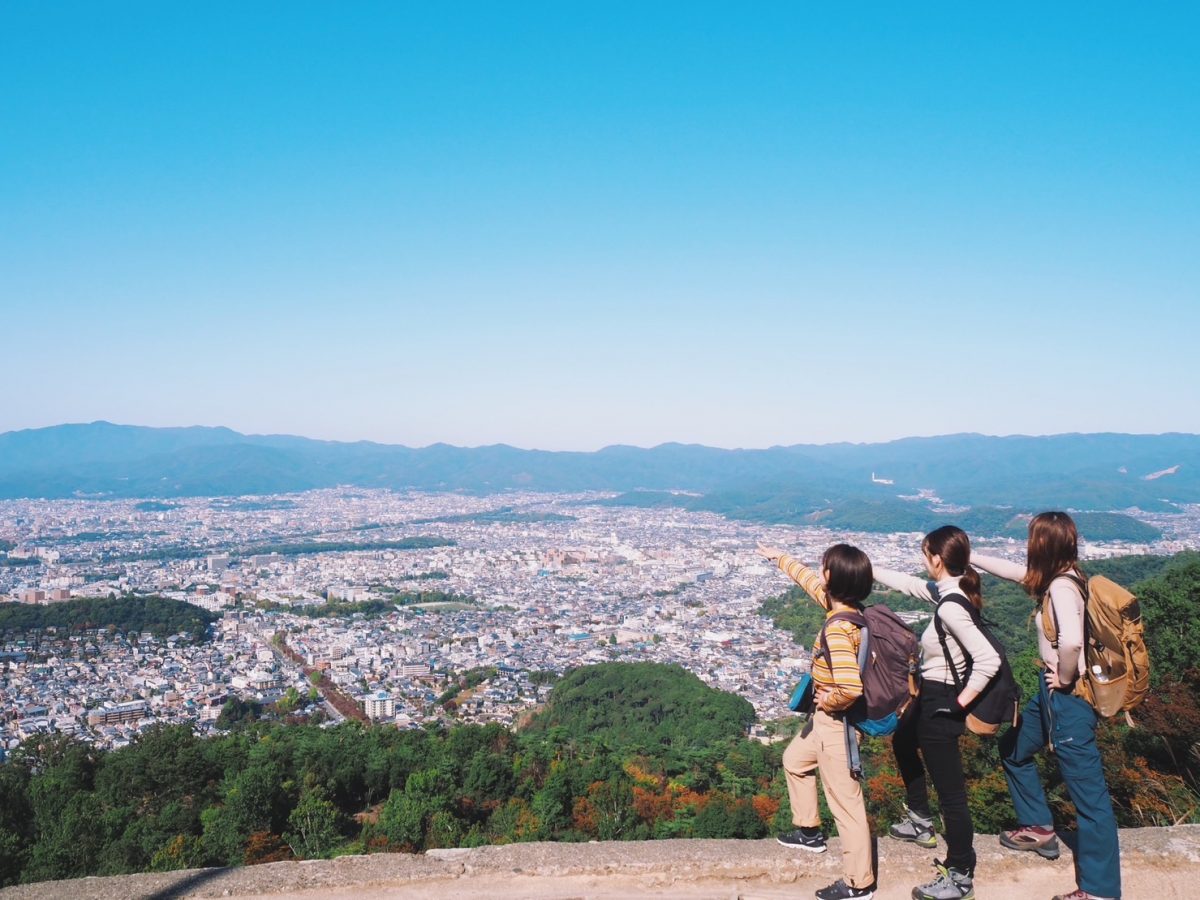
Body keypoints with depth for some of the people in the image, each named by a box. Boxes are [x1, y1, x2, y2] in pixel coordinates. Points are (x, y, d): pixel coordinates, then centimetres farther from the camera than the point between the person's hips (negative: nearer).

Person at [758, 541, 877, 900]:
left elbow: (850, 688, -40)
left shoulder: (838, 629, -30)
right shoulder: (846, 607, -3)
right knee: (795, 759, 29)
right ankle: (809, 831, 43)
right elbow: (810, 582, 16)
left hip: (836, 722, -10)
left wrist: (827, 700, -19)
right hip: (826, 719, 10)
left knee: (845, 801, 2)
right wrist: (780, 557, 27)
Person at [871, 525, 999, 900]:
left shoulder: (950, 607, -29)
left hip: (941, 702, -11)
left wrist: (962, 701, -22)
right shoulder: (948, 590, -1)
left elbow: (989, 659, -34)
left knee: (950, 789, 1)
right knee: (903, 742, 34)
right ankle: (921, 822, 49)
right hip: (930, 694, 11)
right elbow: (908, 583, 17)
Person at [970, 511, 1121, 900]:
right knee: (1014, 750, 27)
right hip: (1052, 690, 10)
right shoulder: (1054, 578, 4)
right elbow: (1013, 570, 22)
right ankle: (1039, 828, 41)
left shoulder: (1062, 587, -23)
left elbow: (1072, 642, -38)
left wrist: (1065, 679, -21)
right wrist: (969, 556, 26)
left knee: (1088, 791, -2)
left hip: (1068, 695, -10)